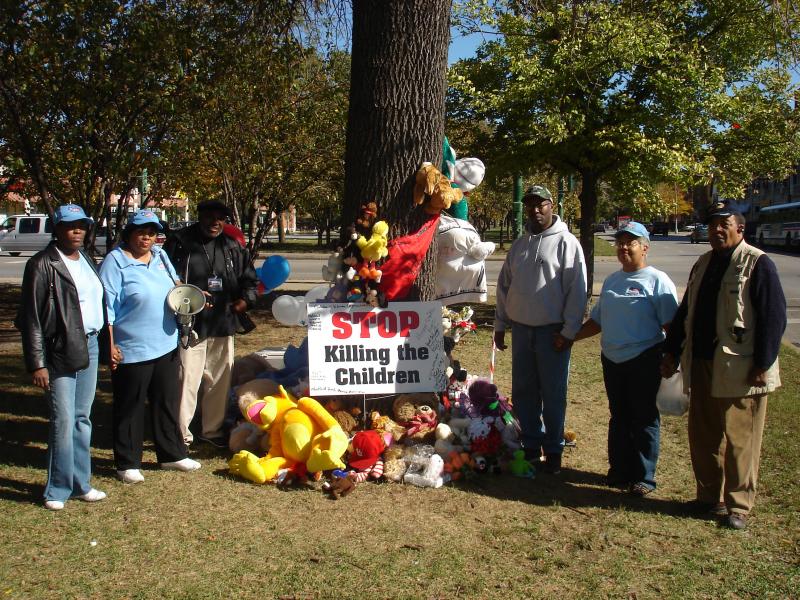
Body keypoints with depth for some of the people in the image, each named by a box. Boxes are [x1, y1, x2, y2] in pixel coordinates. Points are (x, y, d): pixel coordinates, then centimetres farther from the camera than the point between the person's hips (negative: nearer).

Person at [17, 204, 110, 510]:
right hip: (60, 352, -7)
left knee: (82, 419, 13)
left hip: (89, 347, 7)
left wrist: (103, 344, 11)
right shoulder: (43, 264, -8)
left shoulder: (86, 260, 14)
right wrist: (37, 363, -14)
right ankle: (58, 490, 10)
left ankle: (81, 484, 24)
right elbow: (31, 318, -11)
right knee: (63, 422, -4)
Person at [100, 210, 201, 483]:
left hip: (166, 346, 7)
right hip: (131, 350, -7)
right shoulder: (115, 262, -11)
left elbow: (174, 284, 26)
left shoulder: (160, 256, 8)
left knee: (167, 403, 16)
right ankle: (128, 464, 19)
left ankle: (172, 454, 30)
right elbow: (106, 306, -14)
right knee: (130, 409, 5)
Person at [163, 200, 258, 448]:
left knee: (220, 380, 14)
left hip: (223, 324, 5)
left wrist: (246, 299, 0)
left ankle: (213, 429, 30)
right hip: (190, 323, -5)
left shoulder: (233, 246, 10)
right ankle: (181, 434, 8)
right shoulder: (180, 242, -3)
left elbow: (249, 277, 18)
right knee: (187, 379, -6)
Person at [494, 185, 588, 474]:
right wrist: (500, 325, 13)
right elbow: (504, 285, 16)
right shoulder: (519, 245, 11)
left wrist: (568, 331, -14)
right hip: (521, 329, 6)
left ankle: (553, 450, 16)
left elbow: (577, 290, -11)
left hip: (552, 331, -6)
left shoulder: (566, 242, -7)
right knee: (523, 392, 12)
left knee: (553, 395, 3)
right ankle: (531, 445, 25)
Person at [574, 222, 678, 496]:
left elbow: (671, 325, -10)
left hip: (644, 362, -6)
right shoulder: (612, 280, 14)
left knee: (644, 419, 3)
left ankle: (644, 476, 12)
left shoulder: (657, 280, -6)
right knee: (618, 418, 14)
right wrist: (570, 337, 10)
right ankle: (619, 470, 24)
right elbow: (597, 321, 20)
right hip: (612, 360, 6)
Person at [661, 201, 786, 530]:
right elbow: (685, 312, 19)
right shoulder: (703, 264, 14)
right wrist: (672, 352, 17)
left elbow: (774, 317, -12)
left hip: (740, 369, -7)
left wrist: (763, 364, -16)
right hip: (702, 364, 7)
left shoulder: (758, 264, -7)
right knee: (702, 435, 13)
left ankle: (737, 507, 14)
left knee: (740, 440, 2)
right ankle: (709, 498, 27)